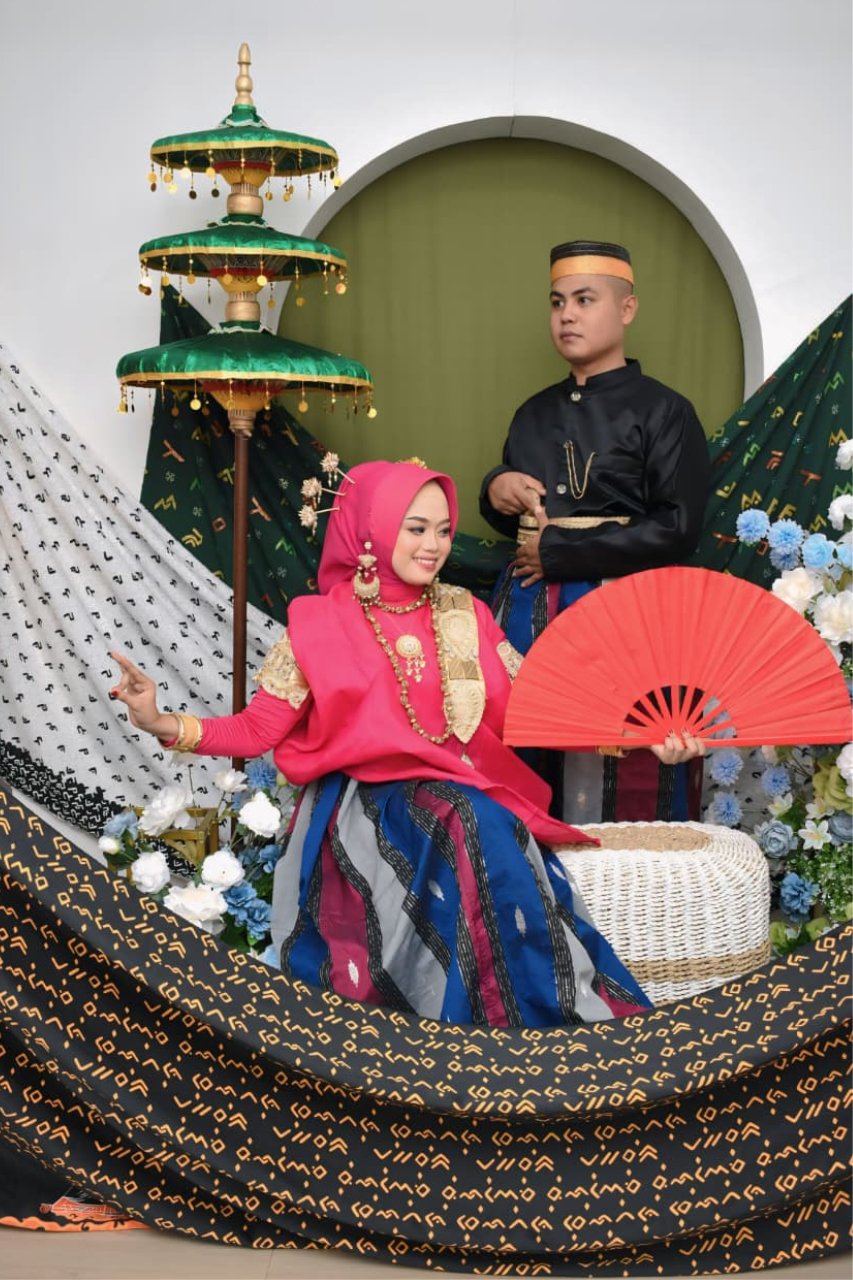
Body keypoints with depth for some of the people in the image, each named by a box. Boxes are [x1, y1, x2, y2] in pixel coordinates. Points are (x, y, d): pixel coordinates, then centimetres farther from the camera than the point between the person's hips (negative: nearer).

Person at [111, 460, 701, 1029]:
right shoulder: (318, 625, 2)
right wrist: (165, 724, -17)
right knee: (466, 835, -32)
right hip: (367, 807, -3)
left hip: (472, 794, 3)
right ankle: (510, 1016, -20)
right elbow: (256, 730, -1)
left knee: (484, 835, -32)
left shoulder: (465, 615, 12)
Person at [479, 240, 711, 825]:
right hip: (531, 612, 5)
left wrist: (558, 552, -12)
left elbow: (676, 530, -13)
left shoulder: (663, 411, -3)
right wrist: (496, 492, -1)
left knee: (619, 789, -6)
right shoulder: (534, 414, 15)